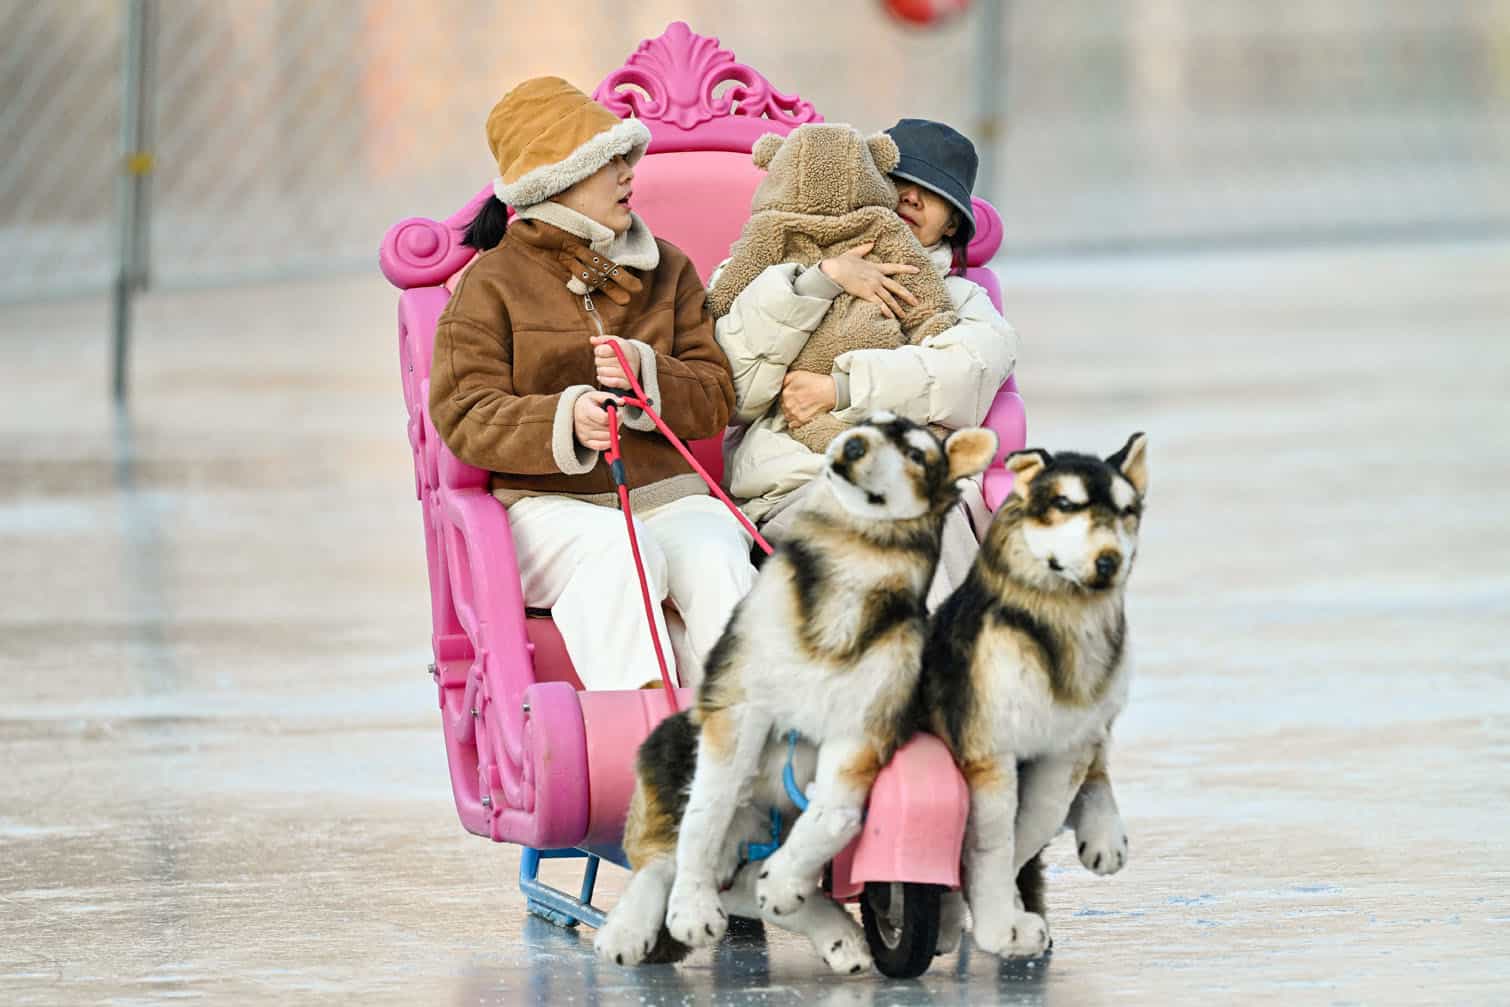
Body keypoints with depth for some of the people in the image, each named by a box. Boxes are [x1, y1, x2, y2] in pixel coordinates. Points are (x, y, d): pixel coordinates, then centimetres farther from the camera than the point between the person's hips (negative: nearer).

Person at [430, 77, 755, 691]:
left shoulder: (666, 270, 16)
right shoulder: (491, 283, 4)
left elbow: (716, 399, 10)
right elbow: (463, 416, -5)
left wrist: (646, 374, -13)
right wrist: (565, 421, -24)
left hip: (664, 494, 3)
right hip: (549, 504, -3)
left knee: (717, 559, -31)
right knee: (619, 553, -37)